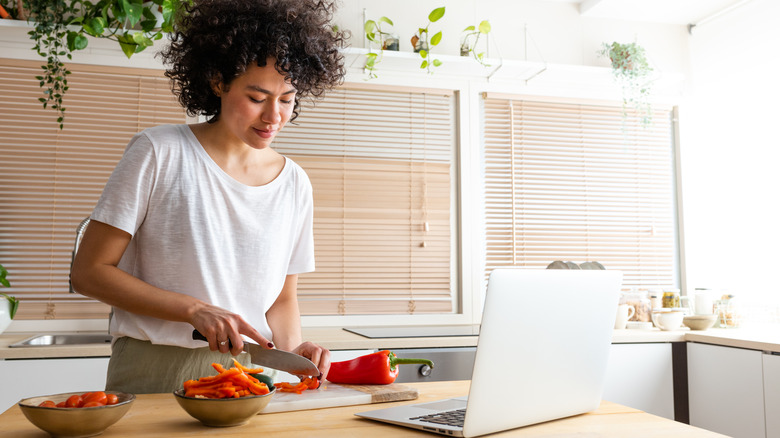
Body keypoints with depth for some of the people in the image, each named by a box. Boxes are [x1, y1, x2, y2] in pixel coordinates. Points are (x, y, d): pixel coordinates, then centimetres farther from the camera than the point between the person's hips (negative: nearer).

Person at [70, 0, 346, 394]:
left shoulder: (294, 183, 6)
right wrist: (195, 310, -14)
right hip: (153, 374, -3)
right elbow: (89, 271, -4)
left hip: (247, 375, 3)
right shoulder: (158, 153, -5)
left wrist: (292, 347, -5)